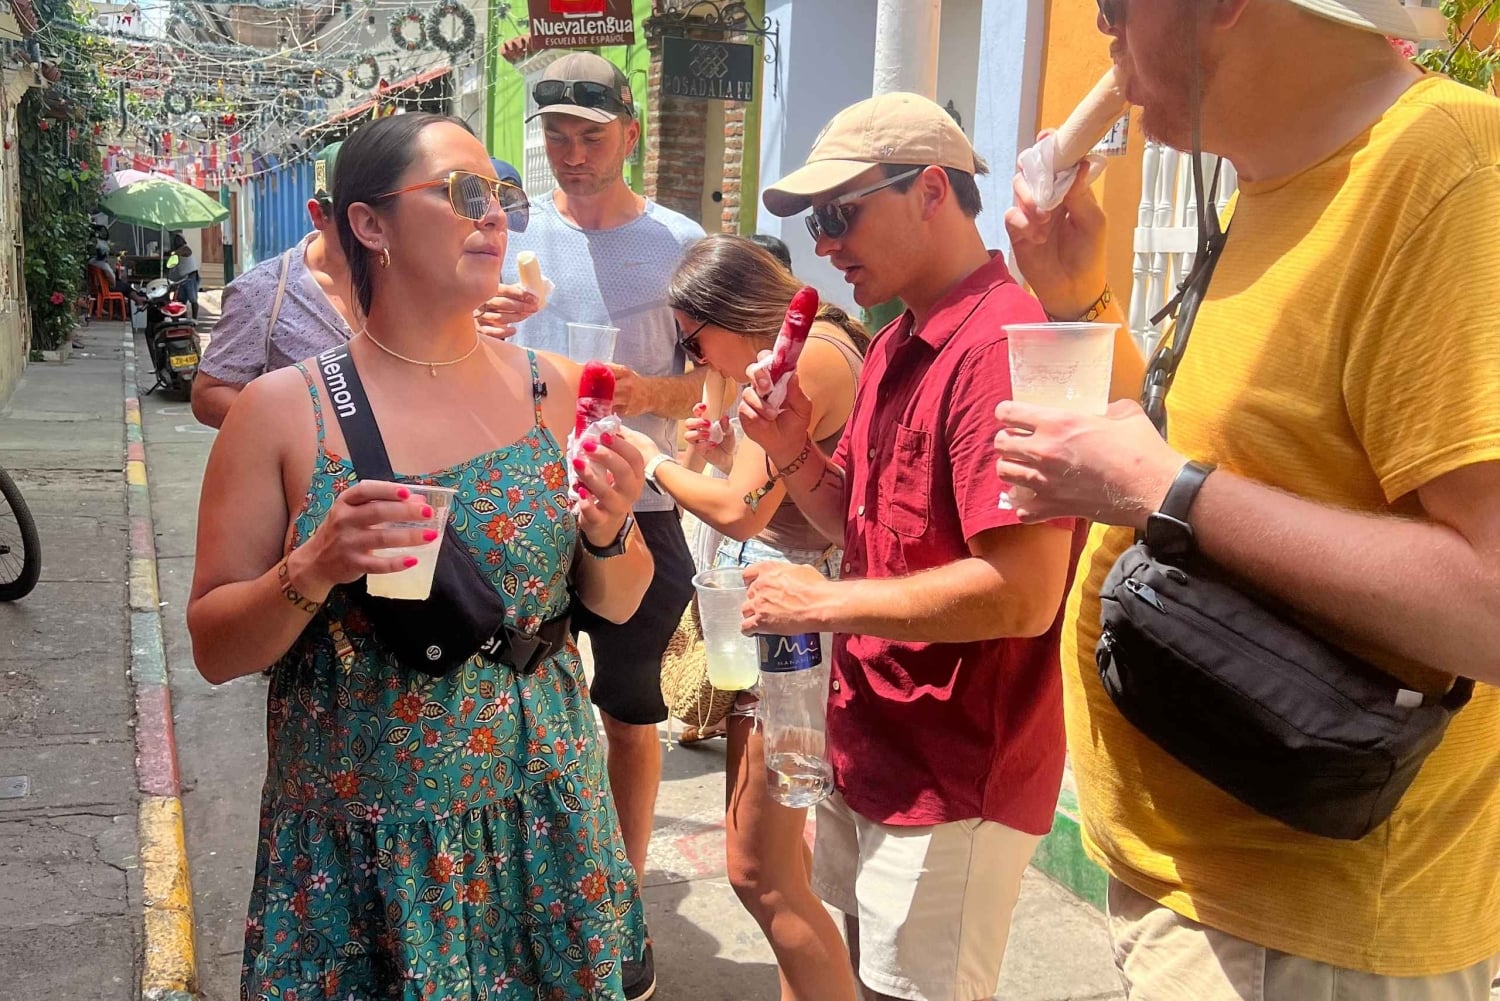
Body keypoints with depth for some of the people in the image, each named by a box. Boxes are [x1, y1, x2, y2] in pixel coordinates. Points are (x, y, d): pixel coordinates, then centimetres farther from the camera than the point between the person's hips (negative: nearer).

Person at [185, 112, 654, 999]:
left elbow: (619, 603, 5)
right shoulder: (284, 411, -9)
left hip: (541, 825, 2)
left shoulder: (554, 390, -3)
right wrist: (312, 572, -22)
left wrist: (608, 535, -15)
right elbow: (214, 648, -4)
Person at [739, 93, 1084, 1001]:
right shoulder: (896, 347, 10)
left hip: (952, 785, -9)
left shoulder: (998, 345, -22)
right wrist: (794, 451, -3)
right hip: (872, 751, 9)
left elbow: (1022, 593, -28)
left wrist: (824, 603, -18)